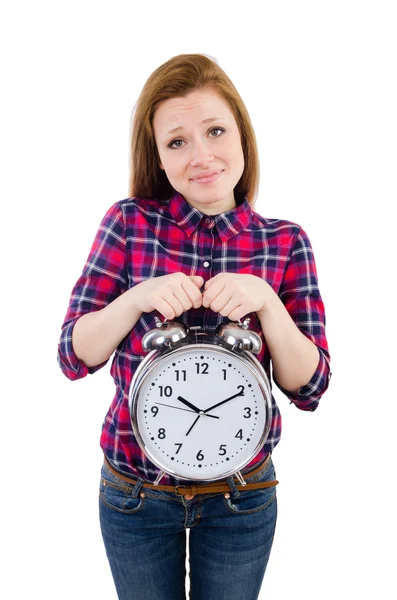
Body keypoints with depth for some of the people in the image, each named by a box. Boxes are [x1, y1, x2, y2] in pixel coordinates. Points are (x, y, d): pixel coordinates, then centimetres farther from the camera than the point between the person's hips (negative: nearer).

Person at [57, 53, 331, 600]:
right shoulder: (129, 222, -9)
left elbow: (309, 388, -9)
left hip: (241, 499, 1)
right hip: (135, 492, 0)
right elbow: (74, 355, -9)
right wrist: (137, 298, -27)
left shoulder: (285, 241, -7)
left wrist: (266, 303, -25)